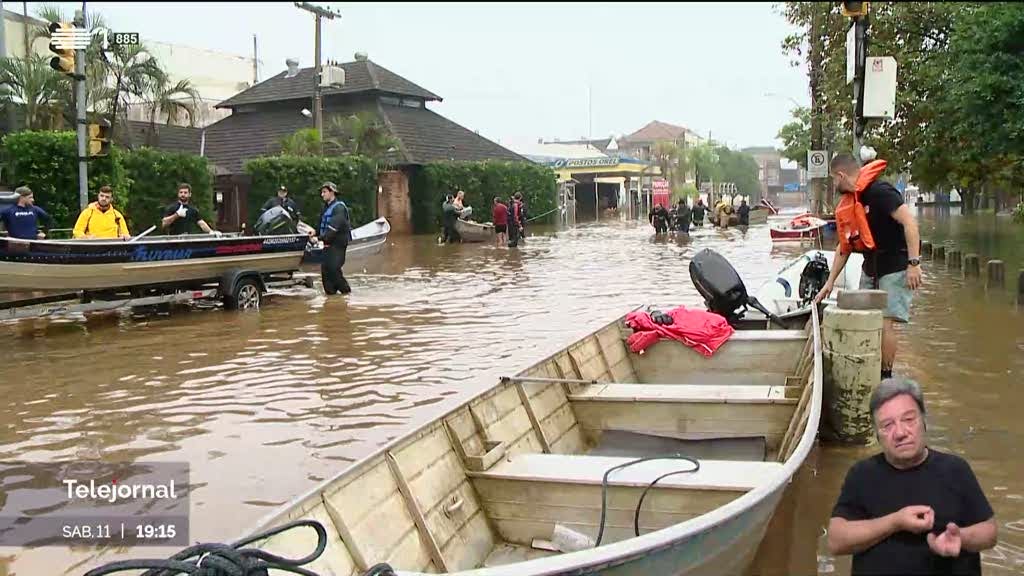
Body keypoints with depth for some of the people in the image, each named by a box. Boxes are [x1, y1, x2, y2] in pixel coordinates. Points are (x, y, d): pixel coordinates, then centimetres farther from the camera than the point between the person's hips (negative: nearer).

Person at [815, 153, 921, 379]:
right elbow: (844, 246, 15)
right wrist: (830, 282, 15)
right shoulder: (849, 203, 9)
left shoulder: (879, 191, -17)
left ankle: (886, 378, -2)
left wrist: (914, 263, -27)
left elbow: (910, 222, -24)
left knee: (885, 323, -12)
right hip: (871, 267, 9)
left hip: (896, 267, -9)